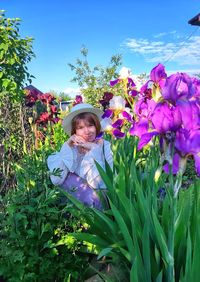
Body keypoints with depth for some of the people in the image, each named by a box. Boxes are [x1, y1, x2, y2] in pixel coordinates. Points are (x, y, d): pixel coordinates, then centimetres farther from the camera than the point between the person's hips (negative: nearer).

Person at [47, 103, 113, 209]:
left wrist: (94, 150, -25)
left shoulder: (106, 147, -13)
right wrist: (68, 148, -21)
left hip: (102, 200, -2)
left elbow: (106, 183, -23)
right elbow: (56, 180, -17)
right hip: (77, 197, 3)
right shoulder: (69, 146, -5)